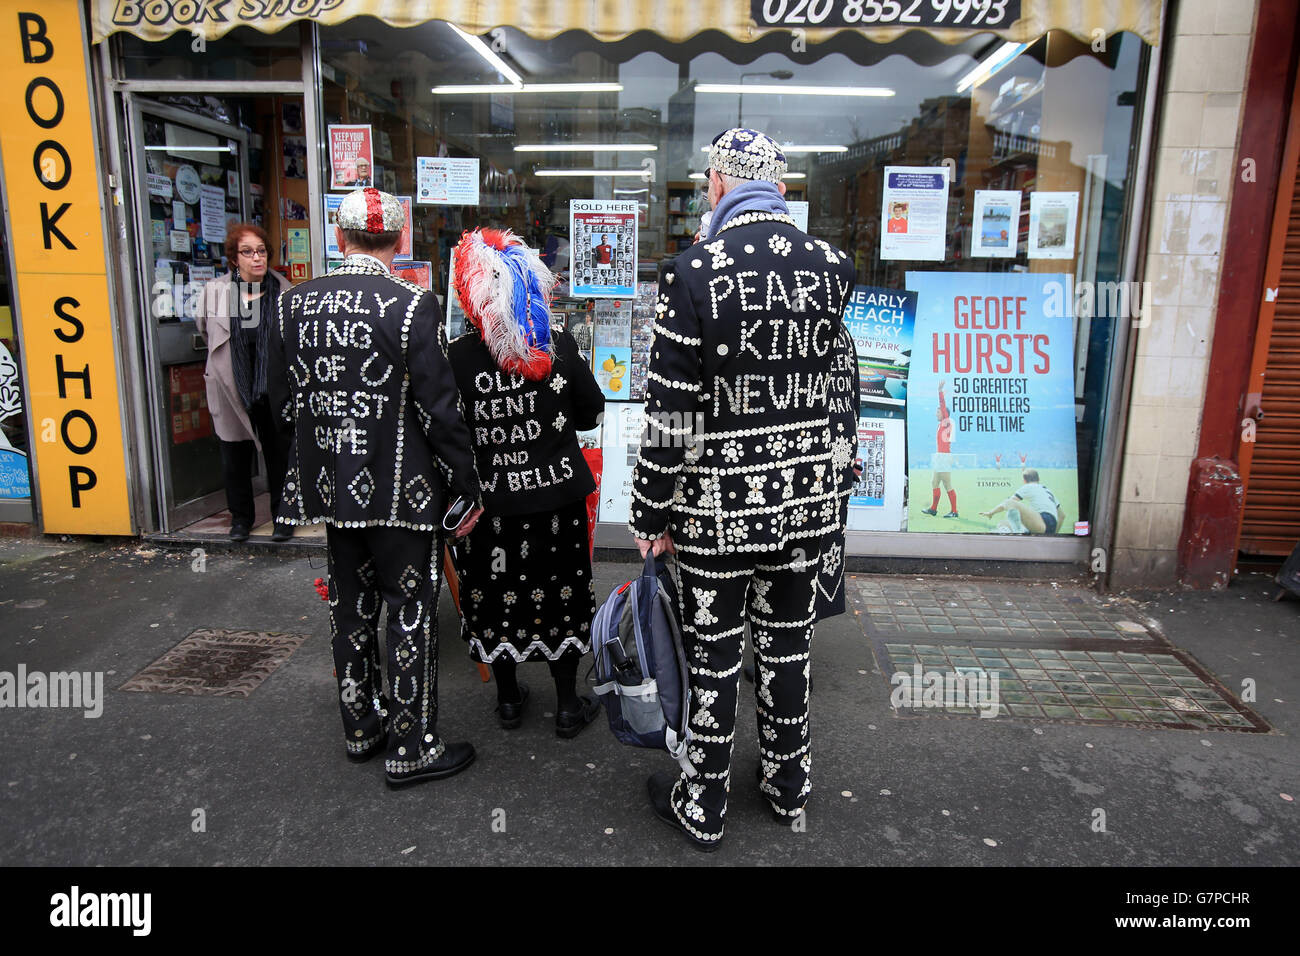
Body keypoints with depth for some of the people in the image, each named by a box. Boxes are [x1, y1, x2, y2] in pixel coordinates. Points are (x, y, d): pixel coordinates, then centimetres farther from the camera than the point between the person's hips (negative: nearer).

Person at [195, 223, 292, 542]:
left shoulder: (283, 292, -7)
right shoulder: (214, 291, -4)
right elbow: (205, 329, 14)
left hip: (273, 391, -1)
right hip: (231, 390, 2)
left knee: (278, 453, 9)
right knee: (235, 457, 13)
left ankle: (282, 515, 25)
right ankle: (240, 516, 30)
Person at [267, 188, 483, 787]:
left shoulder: (294, 304, 1)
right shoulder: (412, 306, -15)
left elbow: (283, 402, 9)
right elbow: (440, 411, -16)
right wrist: (465, 491, -7)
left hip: (330, 487, 6)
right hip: (400, 489, -5)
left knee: (350, 607, 18)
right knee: (410, 611, 6)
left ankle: (361, 727, 34)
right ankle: (411, 749, 15)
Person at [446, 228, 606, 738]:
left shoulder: (456, 357, -13)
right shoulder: (558, 346, -9)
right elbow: (592, 412, 1)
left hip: (491, 497, 0)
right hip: (556, 491, 1)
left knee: (497, 594, 16)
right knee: (561, 593, 13)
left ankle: (508, 697, 31)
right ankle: (568, 703, 24)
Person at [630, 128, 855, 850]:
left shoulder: (694, 274, -16)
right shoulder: (834, 267, -2)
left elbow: (672, 415, -15)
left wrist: (653, 513, -5)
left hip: (718, 506, -4)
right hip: (805, 495, 5)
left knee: (715, 656, 10)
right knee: (788, 642, 19)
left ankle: (705, 809, 29)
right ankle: (790, 787, 39)